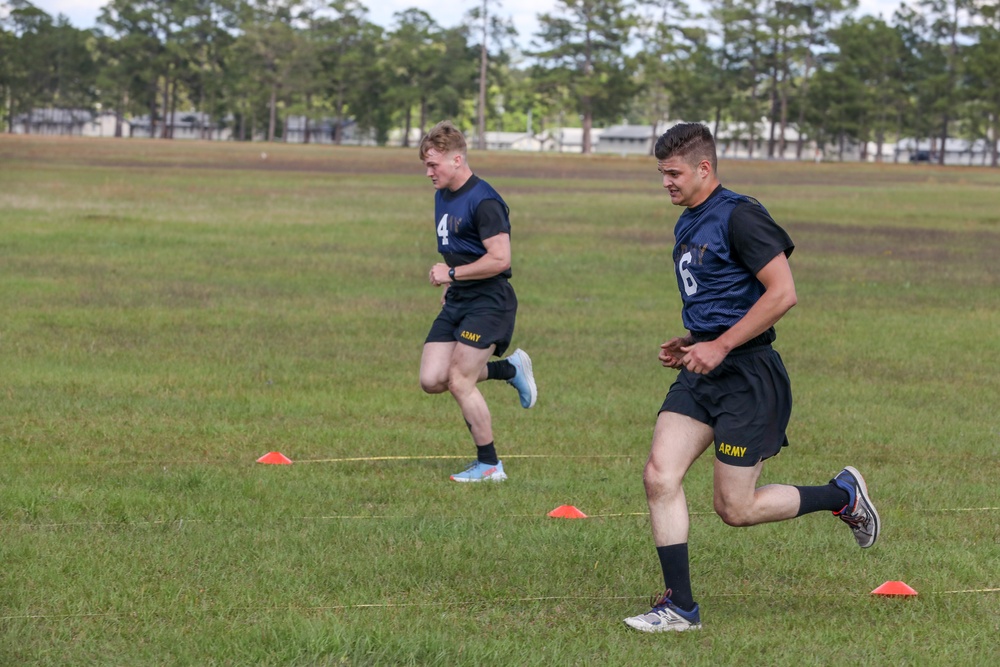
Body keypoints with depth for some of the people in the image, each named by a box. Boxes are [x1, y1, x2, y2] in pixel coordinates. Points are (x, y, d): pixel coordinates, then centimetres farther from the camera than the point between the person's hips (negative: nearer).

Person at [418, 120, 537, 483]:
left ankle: (489, 465, 3)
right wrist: (450, 285, 15)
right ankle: (510, 369, 18)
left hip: (488, 302, -9)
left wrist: (452, 273, -16)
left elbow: (500, 259, -23)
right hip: (456, 302, 9)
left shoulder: (483, 201, -18)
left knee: (459, 382, -11)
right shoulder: (442, 196, 12)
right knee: (432, 381, -1)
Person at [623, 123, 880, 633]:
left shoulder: (740, 216, -14)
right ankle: (679, 606, -1)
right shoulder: (688, 225, 15)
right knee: (659, 476, -7)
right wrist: (690, 341, 13)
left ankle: (843, 495, 19)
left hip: (747, 375, -9)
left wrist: (719, 346, -19)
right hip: (702, 373, 9)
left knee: (734, 508, -3)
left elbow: (782, 293, -20)